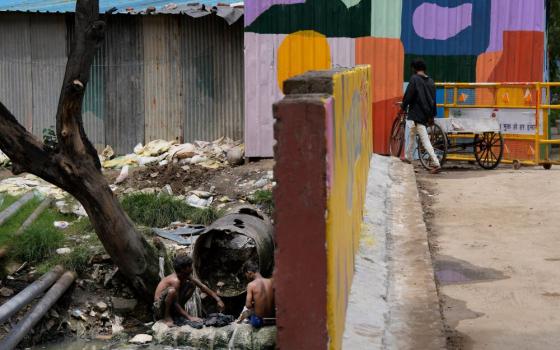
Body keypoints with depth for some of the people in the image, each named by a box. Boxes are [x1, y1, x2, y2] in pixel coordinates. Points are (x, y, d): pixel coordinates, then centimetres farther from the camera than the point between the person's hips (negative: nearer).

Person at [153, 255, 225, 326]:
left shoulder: (187, 276, -6)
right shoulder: (175, 281, -30)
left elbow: (203, 287, -2)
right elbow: (175, 303, -29)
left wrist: (218, 299, -7)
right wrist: (189, 317, -31)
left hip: (171, 305, 8)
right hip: (159, 307, -8)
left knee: (192, 285, 4)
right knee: (172, 290, -38)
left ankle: (177, 312, 9)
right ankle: (167, 316, -13)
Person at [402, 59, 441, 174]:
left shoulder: (414, 79, -10)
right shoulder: (430, 81, 11)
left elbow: (408, 95, -12)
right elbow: (433, 99, 14)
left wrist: (403, 107, 3)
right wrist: (432, 116, 20)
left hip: (417, 113, -7)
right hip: (426, 114, 7)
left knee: (425, 139, -3)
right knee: (412, 134, 18)